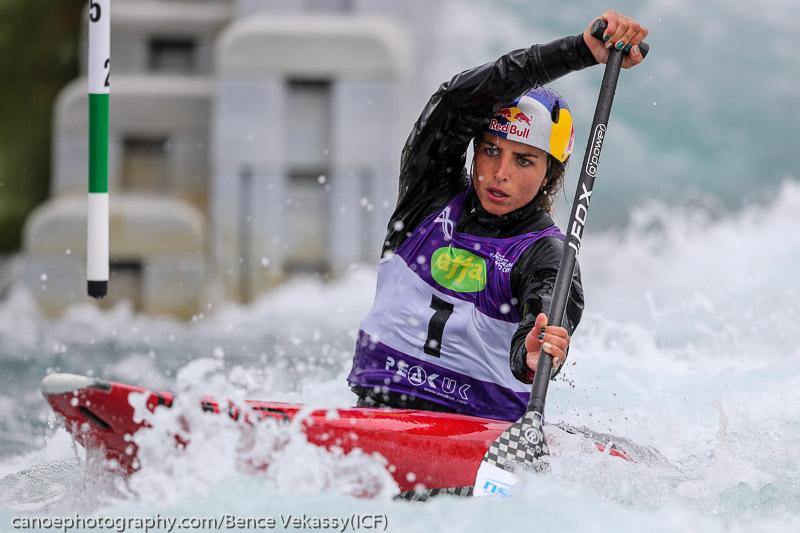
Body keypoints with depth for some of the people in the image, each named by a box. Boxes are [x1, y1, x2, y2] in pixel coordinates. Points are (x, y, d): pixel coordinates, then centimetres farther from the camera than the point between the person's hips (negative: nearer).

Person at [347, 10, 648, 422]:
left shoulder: (546, 254, 0)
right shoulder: (432, 192, 10)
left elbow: (549, 314, -21)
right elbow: (461, 97, -4)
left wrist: (533, 357, -47)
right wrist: (582, 49, -13)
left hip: (483, 431, -1)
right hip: (376, 408, 1)